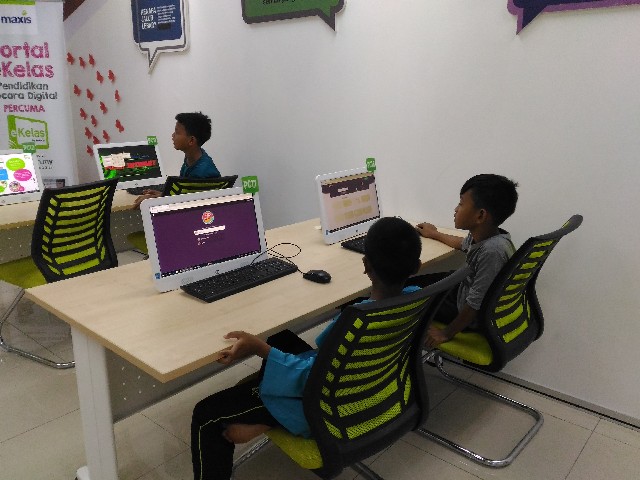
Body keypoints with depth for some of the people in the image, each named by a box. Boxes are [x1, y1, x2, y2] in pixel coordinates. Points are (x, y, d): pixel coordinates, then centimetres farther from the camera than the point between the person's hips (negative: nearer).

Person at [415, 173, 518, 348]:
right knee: (410, 282, 14)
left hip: (474, 319, -8)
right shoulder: (482, 234, -11)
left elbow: (475, 305, -31)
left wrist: (446, 334, -18)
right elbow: (463, 244, 17)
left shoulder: (492, 251, -38)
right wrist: (435, 234, 32)